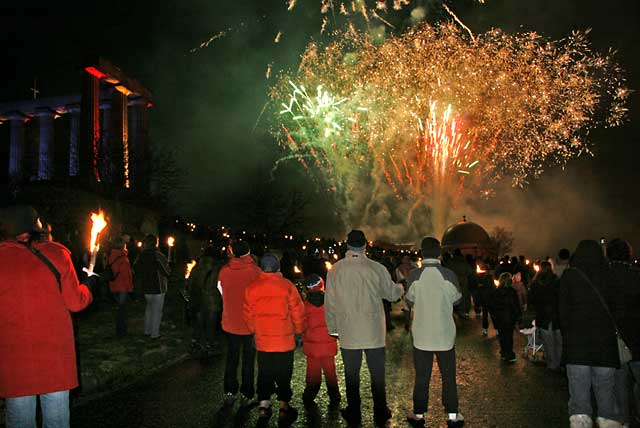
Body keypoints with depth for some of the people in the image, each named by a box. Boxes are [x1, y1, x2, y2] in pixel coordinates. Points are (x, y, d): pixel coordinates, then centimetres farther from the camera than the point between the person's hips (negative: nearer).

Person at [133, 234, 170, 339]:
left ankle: (147, 331, 26)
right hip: (158, 287, -5)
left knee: (149, 308, 22)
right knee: (157, 311, 4)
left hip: (146, 288, 6)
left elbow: (135, 269, 7)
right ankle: (154, 333, 7)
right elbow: (166, 271, -13)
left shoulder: (141, 256, -1)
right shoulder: (159, 256, -18)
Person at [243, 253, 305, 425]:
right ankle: (284, 408, 15)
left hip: (262, 339, 2)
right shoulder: (287, 286, -12)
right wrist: (299, 331, 9)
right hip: (285, 340, -2)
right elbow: (297, 312, -8)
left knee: (264, 373, 16)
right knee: (284, 374, 10)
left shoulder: (252, 288, -3)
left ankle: (263, 406, 18)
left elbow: (247, 314, 4)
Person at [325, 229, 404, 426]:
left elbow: (330, 303, 0)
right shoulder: (377, 269, -10)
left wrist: (332, 327, 12)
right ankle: (380, 414, 22)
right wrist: (400, 288, 27)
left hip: (348, 333, 1)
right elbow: (391, 294, 4)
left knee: (351, 375, 12)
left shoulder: (335, 270, -7)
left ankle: (354, 414, 22)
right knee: (377, 375, 12)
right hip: (374, 332, 0)